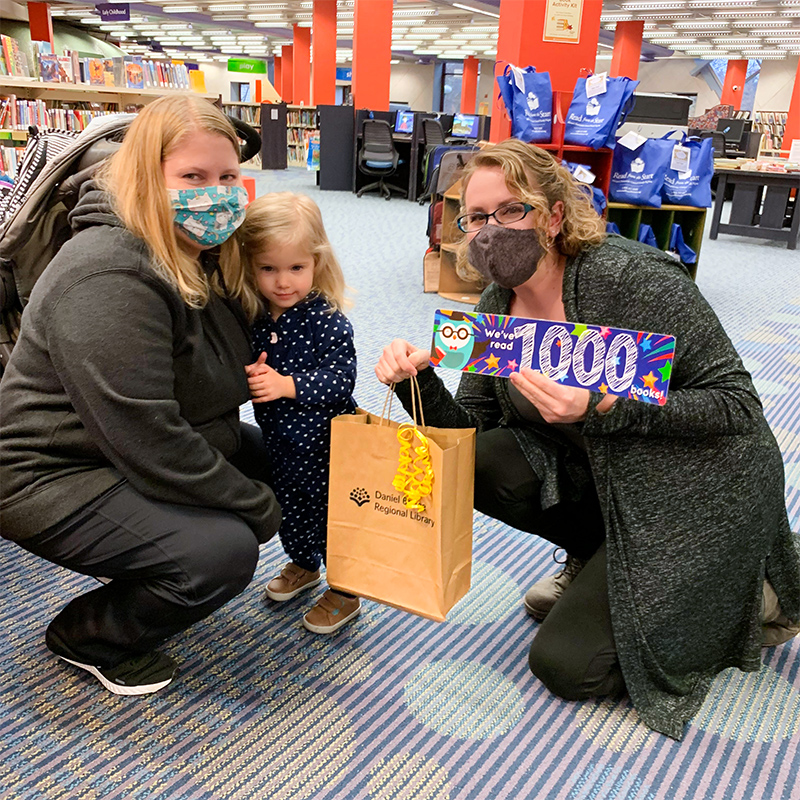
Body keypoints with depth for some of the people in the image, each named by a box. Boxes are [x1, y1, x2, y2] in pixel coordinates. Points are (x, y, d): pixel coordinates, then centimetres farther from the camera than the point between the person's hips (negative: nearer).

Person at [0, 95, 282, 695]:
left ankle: (140, 581, 19)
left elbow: (219, 370, 14)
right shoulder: (108, 279, -28)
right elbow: (151, 444, -30)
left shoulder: (205, 257, 2)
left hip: (140, 454, 10)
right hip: (56, 481, -10)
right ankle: (86, 636, 6)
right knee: (226, 551, -23)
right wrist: (257, 506, -20)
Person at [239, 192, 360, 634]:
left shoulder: (327, 320, -20)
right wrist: (248, 376, -16)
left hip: (326, 444, -6)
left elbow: (340, 380, -23)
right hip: (279, 441, 6)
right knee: (288, 510, 24)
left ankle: (345, 591, 29)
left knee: (332, 515, 7)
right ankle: (303, 565, 50)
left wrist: (286, 385, -32)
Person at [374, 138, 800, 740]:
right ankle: (601, 567, 8)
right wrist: (419, 380, -22)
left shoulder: (633, 278, -24)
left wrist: (601, 407, -34)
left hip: (700, 495, -6)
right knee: (475, 463, -16)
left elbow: (738, 406, -22)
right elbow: (470, 424, -2)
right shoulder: (498, 305, -3)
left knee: (565, 664, -9)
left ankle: (742, 598, 11)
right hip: (600, 481, 7)